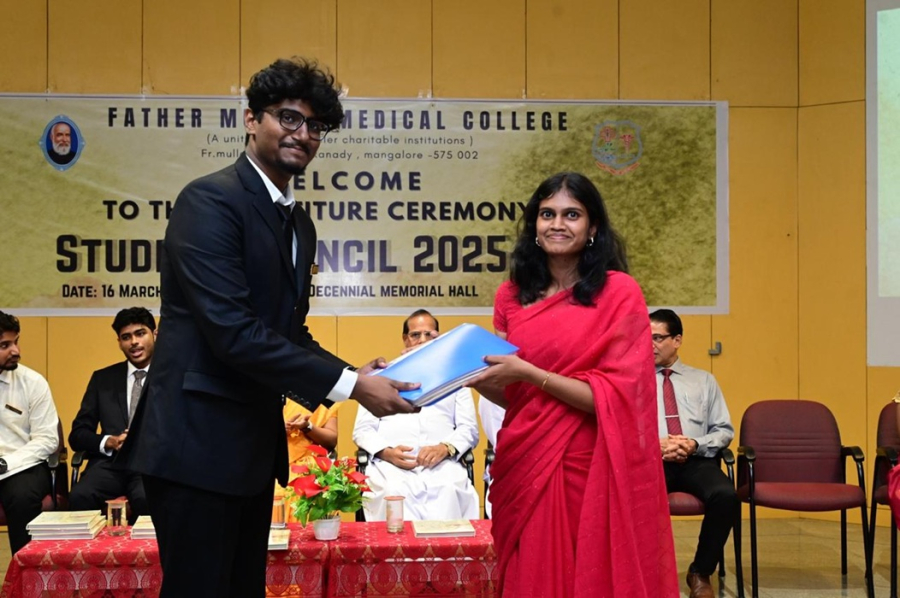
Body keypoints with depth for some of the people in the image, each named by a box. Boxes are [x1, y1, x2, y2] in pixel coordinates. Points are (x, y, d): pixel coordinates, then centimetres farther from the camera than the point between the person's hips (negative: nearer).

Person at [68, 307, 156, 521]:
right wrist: (109, 442, -6)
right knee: (80, 496, -31)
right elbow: (77, 434, 15)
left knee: (145, 498, -37)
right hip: (111, 462, 2)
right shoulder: (102, 379, 18)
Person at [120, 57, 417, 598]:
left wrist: (354, 373, -1)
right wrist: (347, 384, -20)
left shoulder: (299, 223, 14)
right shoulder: (211, 201, -14)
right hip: (198, 443, -9)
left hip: (255, 445, 9)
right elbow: (232, 332, -23)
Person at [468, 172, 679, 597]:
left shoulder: (619, 293, -7)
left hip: (588, 470, -4)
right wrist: (475, 375, -7)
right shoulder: (512, 295, 7)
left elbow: (612, 398, -13)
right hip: (522, 464, 4)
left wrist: (527, 372, -20)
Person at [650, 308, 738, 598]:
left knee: (726, 495, -33)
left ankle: (701, 572, -10)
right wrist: (654, 445, -12)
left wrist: (695, 444, -8)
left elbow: (724, 431, 14)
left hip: (697, 461, 2)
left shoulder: (703, 380, 20)